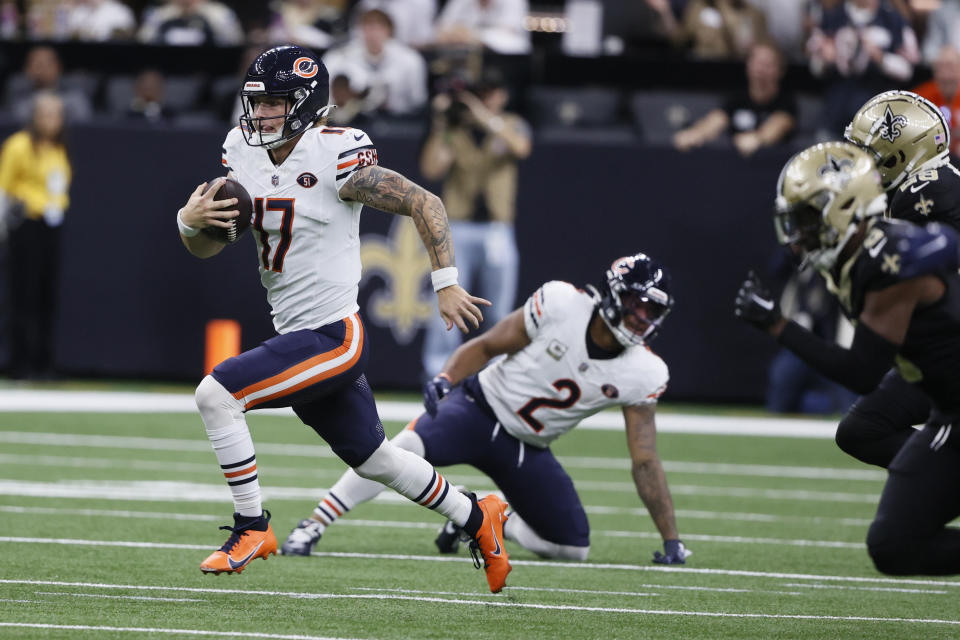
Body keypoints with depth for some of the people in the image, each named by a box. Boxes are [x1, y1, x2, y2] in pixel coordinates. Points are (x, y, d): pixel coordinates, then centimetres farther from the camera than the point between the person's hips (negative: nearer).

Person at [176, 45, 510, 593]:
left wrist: (447, 285, -15)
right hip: (298, 339, 8)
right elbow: (205, 248, 8)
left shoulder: (336, 161, -16)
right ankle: (477, 518, 40)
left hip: (335, 337, -8)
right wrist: (191, 221, -15)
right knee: (373, 460, 22)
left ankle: (252, 528, -7)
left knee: (216, 394, -20)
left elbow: (424, 203, -12)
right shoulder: (243, 154, 5)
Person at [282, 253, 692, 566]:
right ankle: (311, 527, -25)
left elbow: (645, 461, -3)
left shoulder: (642, 376, -9)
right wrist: (444, 380, -23)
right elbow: (487, 347, -5)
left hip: (527, 450, 4)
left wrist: (670, 540, -6)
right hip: (481, 409, -4)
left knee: (573, 548, -4)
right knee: (408, 447, -33)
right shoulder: (560, 305, -16)